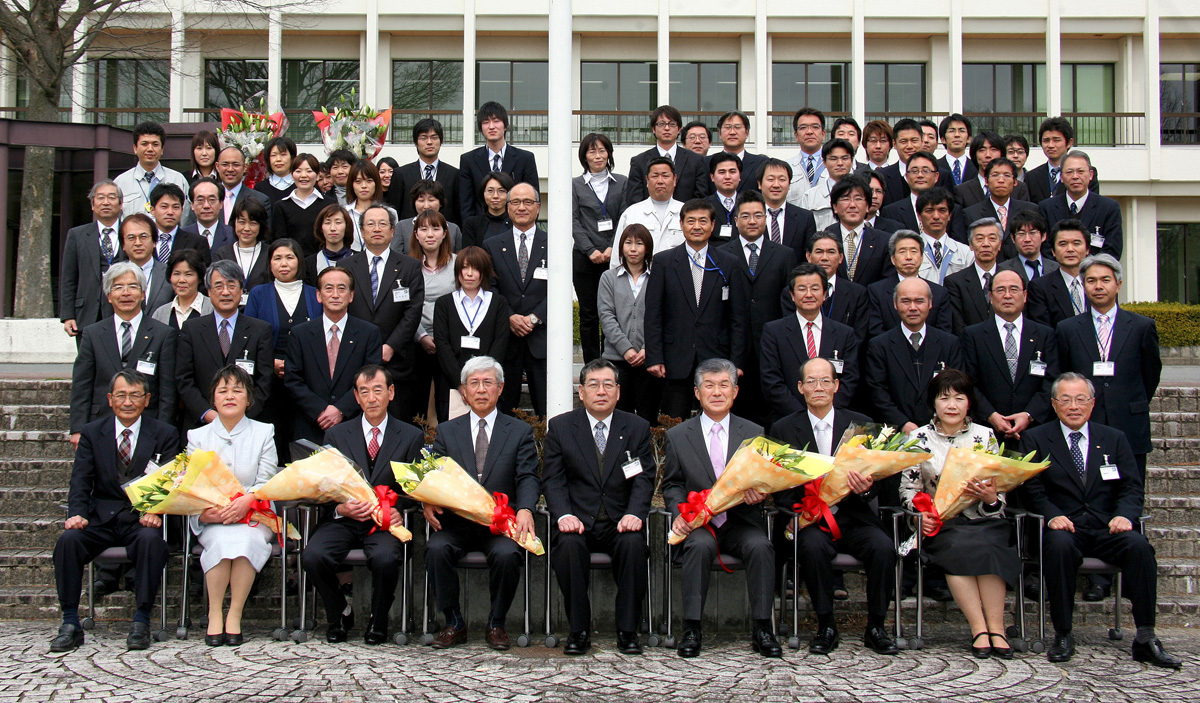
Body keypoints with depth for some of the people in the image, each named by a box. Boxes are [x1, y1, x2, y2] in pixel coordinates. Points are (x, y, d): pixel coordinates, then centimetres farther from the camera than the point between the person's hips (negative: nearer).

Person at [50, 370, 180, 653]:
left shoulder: (164, 434, 5)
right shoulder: (91, 433, 10)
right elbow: (81, 481, 3)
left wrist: (155, 512, -23)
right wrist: (77, 513, -17)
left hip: (142, 521, -2)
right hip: (101, 519, 2)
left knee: (151, 540, -34)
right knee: (68, 540, -26)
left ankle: (141, 622, -23)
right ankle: (70, 624, -17)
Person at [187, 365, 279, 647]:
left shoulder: (263, 433, 11)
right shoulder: (197, 437, 14)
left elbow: (266, 483, 1)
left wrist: (247, 500, -22)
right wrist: (204, 512, -19)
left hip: (254, 517, -1)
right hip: (211, 521, 1)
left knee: (246, 539, -34)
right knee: (222, 539, -33)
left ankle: (234, 616, -26)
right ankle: (214, 615, -25)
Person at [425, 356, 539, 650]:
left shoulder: (520, 431, 12)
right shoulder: (447, 431, 16)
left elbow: (528, 478, 0)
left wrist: (525, 509, -22)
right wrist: (428, 502, -17)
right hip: (456, 521, 1)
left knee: (507, 554, -32)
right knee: (436, 548, -29)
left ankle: (496, 624, -7)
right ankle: (454, 623, -10)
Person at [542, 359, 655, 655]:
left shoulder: (637, 428, 9)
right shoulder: (560, 426, 7)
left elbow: (644, 479, 2)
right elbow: (553, 479, 1)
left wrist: (634, 513, -18)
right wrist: (564, 515, -18)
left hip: (620, 520, 1)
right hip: (577, 520, 0)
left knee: (634, 544, -31)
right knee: (568, 544, -33)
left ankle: (627, 631, -16)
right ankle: (578, 630, -18)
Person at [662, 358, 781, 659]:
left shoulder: (755, 434, 12)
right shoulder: (677, 436, 10)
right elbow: (672, 485, 11)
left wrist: (759, 491, -13)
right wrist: (679, 513, -9)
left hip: (742, 522, 1)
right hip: (699, 523, -1)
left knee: (760, 545, -31)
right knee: (700, 545, -34)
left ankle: (762, 629, -20)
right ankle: (692, 629, -25)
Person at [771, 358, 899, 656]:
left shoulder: (861, 424, 10)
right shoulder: (783, 429, 7)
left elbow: (876, 477, 7)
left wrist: (865, 487, -17)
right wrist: (801, 508, -16)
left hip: (854, 518, 1)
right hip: (811, 520, -1)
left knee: (883, 547, -27)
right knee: (812, 546, -33)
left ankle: (876, 627, -8)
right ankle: (826, 627, -15)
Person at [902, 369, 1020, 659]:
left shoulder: (985, 435, 9)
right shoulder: (920, 439, 7)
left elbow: (999, 498, 6)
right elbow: (908, 489, 5)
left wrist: (990, 498, -18)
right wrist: (921, 513, -16)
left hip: (983, 522, 1)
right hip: (939, 523, -1)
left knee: (986, 546, -32)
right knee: (958, 546, -32)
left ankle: (995, 627, -27)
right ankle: (979, 628, -28)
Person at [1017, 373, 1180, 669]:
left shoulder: (1114, 439, 17)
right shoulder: (1035, 439, 10)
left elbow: (1132, 487, 9)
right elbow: (1031, 488, 0)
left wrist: (1124, 515, -14)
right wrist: (1053, 515, -20)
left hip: (1107, 527, 2)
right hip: (1063, 526, -2)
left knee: (1138, 545, -28)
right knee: (1059, 545, -36)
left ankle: (1145, 639, -21)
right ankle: (1063, 636, -24)